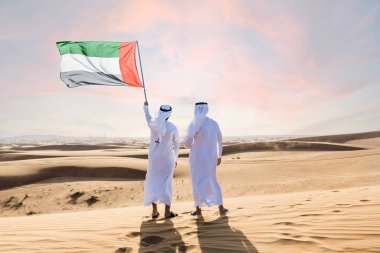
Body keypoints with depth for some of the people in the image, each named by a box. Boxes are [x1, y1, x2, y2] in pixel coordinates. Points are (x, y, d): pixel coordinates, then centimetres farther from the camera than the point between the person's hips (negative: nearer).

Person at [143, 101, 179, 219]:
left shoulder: (152, 123, -5)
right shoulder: (173, 128, -9)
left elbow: (148, 117, 21)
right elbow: (176, 145, 1)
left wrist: (146, 106, 41)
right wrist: (175, 159, 17)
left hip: (154, 158, 2)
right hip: (167, 158, -2)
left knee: (152, 182, 12)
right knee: (166, 184, 4)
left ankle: (154, 211, 12)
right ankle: (167, 211, 4)